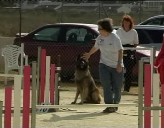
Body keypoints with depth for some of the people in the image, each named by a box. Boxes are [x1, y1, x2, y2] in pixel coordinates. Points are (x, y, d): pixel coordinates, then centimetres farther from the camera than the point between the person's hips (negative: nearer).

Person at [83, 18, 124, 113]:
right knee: (106, 85, -9)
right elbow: (96, 47, 24)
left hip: (116, 66, -4)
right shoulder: (100, 38, 4)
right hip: (104, 65, 4)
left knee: (117, 87, 3)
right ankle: (110, 105, -10)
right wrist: (89, 54, 38)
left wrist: (119, 64, -23)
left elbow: (120, 51, -15)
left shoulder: (115, 38, -13)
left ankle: (115, 104, 20)